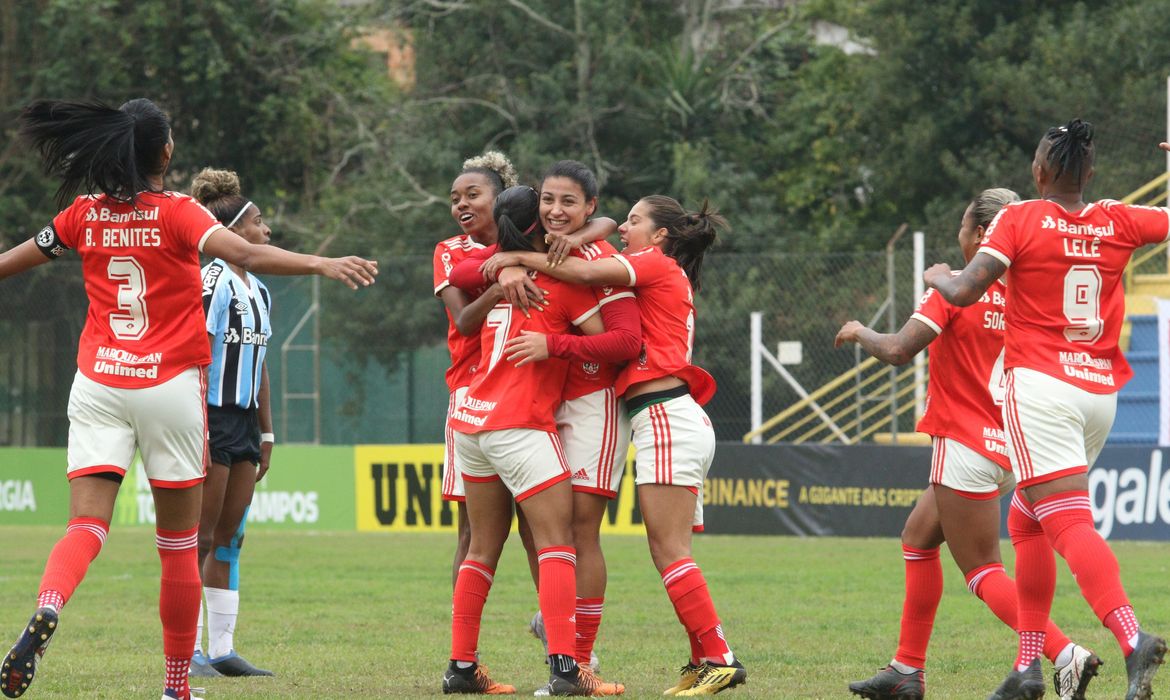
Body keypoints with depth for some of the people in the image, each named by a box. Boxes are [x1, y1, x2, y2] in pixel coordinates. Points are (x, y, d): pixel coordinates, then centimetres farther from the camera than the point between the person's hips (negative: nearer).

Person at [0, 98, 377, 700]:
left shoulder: (85, 215, 5)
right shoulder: (176, 213, -6)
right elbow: (244, 254, -22)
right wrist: (322, 264, -29)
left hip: (97, 384, 3)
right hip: (169, 386, -2)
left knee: (86, 526, -6)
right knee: (179, 547, 8)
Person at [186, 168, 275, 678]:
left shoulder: (258, 291, 14)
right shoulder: (212, 284, -13)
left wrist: (266, 431, 19)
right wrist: (199, 434, -21)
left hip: (244, 421, 9)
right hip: (212, 419, -9)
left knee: (229, 537, 8)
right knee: (200, 536, -5)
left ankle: (222, 649, 11)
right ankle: (189, 651, -2)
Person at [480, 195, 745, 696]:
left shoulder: (658, 264, -2)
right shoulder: (667, 278, 25)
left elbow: (587, 272, -16)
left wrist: (520, 259, -7)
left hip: (667, 420, -9)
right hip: (668, 421, 9)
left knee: (669, 552, -11)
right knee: (667, 553, 8)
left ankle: (718, 658, -14)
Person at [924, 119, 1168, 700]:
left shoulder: (1019, 220, -4)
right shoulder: (1118, 223, 7)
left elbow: (964, 292, -11)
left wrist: (937, 276, 10)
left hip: (1039, 386, -6)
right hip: (1102, 391, 6)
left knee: (1069, 525, -15)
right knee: (1026, 520, 19)